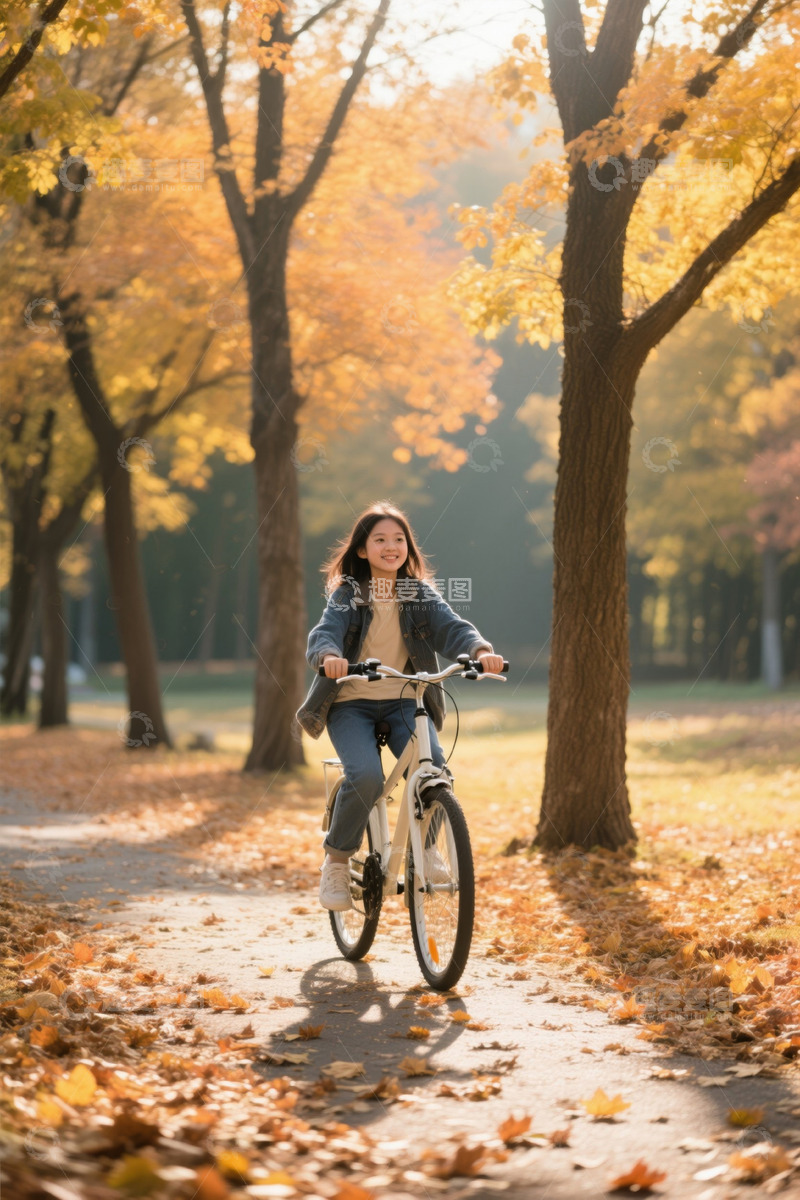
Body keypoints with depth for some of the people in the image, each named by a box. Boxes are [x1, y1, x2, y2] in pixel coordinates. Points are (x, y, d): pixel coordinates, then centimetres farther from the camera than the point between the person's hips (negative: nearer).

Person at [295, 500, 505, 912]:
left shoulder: (421, 594, 6)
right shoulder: (346, 594, -1)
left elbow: (451, 627, -8)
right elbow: (323, 633, -17)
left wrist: (480, 650, -31)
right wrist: (330, 656, -42)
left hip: (403, 702, 2)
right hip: (351, 703, -2)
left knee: (434, 767, -25)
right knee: (366, 776, -28)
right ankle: (336, 861, -6)